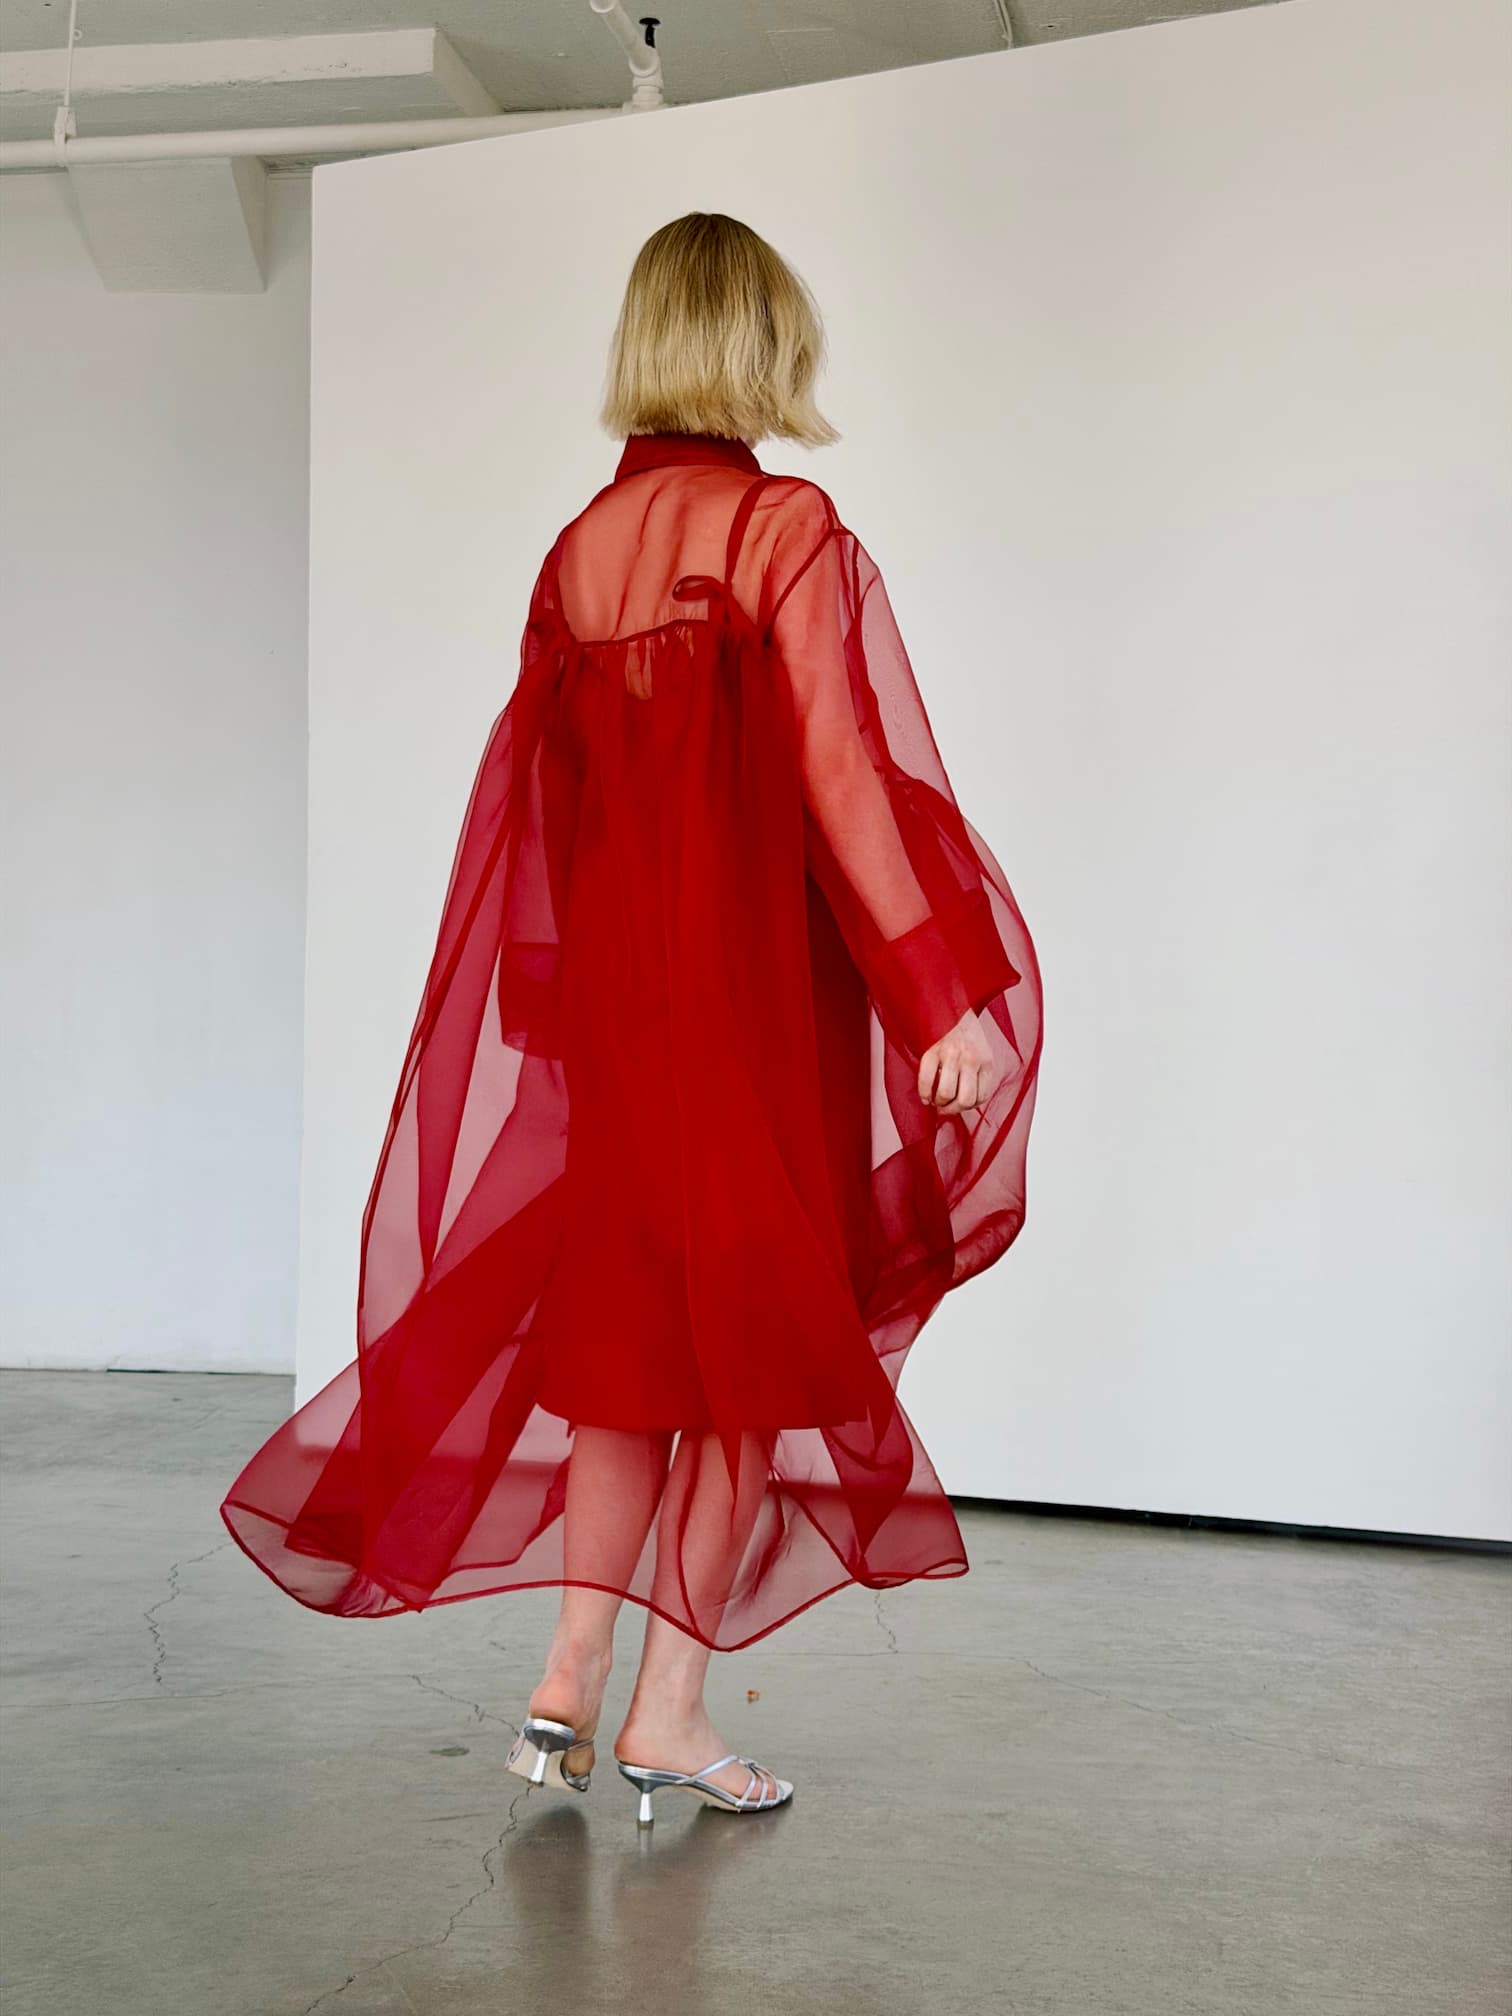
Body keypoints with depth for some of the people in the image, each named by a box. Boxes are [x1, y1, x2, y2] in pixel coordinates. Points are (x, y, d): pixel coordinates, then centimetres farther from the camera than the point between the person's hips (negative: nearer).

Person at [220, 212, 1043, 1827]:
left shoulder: (579, 549, 9)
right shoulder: (789, 529, -9)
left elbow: (537, 792, 11)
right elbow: (841, 771, -16)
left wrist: (567, 1000, 19)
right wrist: (940, 999, -15)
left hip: (613, 984, 6)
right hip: (764, 979, -5)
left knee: (627, 1312, 14)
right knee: (758, 1321, 4)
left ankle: (569, 1687, 13)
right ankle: (669, 1708, 9)